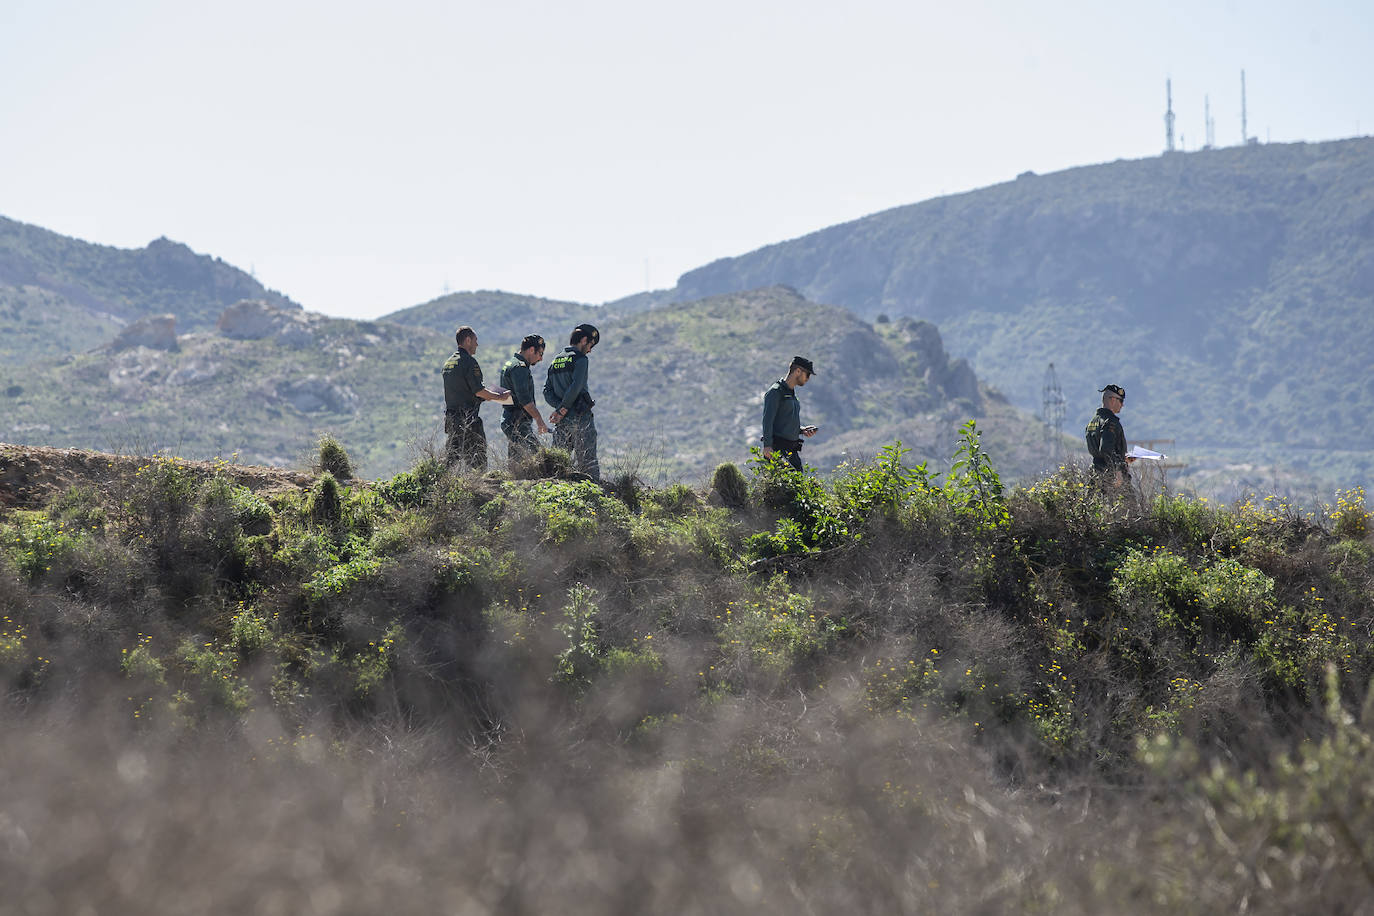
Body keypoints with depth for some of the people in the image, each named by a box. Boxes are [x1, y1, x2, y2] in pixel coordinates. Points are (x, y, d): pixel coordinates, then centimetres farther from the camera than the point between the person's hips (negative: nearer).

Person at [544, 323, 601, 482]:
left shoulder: (555, 361, 15)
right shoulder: (580, 359, -7)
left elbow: (547, 391, 8)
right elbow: (576, 387, -19)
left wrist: (559, 408, -4)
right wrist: (563, 410, -13)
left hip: (562, 421, 6)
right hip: (581, 418, -6)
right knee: (588, 463, -3)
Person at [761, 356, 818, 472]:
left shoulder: (792, 393, 20)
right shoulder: (776, 392, -8)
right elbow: (768, 420, -15)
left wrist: (802, 430, 12)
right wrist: (767, 445, -22)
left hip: (792, 449, 9)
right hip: (778, 448, -9)